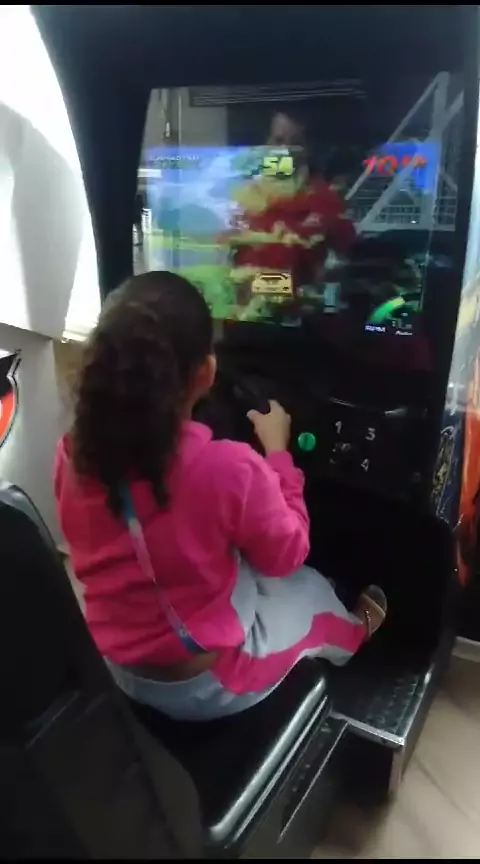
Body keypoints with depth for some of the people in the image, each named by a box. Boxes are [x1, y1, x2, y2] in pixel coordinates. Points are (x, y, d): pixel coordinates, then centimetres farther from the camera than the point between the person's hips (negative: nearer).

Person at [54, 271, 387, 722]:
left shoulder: (72, 455, -16)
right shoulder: (228, 468, -33)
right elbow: (286, 555, -13)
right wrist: (277, 451, -4)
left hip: (118, 667, 5)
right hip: (209, 683, -4)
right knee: (309, 589, 25)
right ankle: (353, 634, 58)